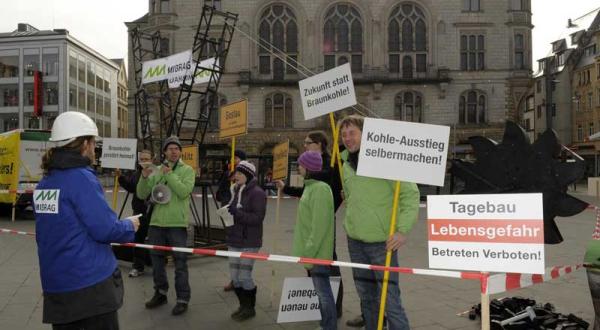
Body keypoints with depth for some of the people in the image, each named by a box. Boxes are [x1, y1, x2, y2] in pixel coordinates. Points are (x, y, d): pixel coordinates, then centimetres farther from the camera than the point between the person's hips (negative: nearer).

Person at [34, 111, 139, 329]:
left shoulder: (45, 182, 8)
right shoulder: (81, 177, -16)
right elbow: (104, 228, -19)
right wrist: (130, 226, 0)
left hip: (55, 284, 7)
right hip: (91, 283, -7)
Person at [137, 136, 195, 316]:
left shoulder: (187, 170, -2)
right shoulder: (157, 170, 9)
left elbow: (184, 191, -18)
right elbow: (142, 195, 3)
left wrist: (170, 174, -19)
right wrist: (144, 177, -14)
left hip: (177, 223, -5)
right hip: (156, 222, 5)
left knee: (180, 263, 1)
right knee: (156, 259, 16)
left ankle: (183, 299, 11)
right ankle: (160, 293, 33)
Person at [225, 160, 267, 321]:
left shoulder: (257, 193, -13)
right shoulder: (236, 191, 11)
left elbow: (258, 218, -19)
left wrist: (236, 212, -25)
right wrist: (227, 211, 3)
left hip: (249, 242, -7)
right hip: (234, 240, 8)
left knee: (244, 276, -4)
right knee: (234, 276, 10)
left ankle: (250, 308, 16)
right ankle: (243, 305, 28)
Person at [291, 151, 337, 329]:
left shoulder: (320, 189, -18)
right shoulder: (310, 186, 12)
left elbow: (320, 226, -22)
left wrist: (309, 253, -22)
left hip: (317, 252, -10)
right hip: (311, 251, 10)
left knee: (323, 290, 0)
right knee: (321, 290, 18)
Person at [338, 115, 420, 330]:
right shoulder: (346, 163, 10)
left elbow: (411, 193, -15)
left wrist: (403, 230, -22)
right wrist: (351, 223, 14)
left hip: (381, 241, -6)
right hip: (355, 240, 7)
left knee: (389, 298, -7)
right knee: (366, 296, 16)